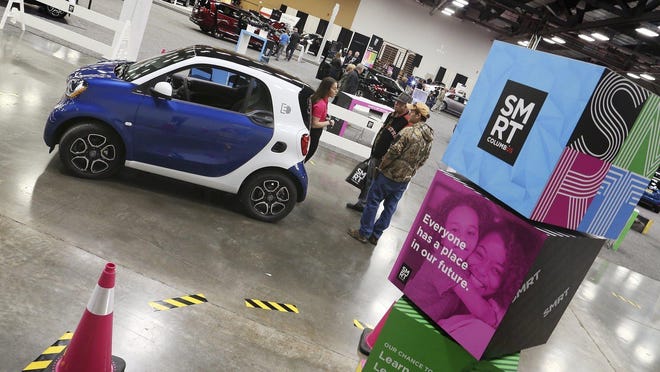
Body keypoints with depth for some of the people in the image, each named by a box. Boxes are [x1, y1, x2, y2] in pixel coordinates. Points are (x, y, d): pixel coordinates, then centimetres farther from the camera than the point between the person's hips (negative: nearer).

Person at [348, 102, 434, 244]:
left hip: (390, 174, -7)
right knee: (390, 207, 15)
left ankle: (364, 233, 16)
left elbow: (394, 151, -21)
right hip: (405, 180, 7)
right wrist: (410, 171, 16)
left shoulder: (409, 131, -20)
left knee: (373, 202, 8)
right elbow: (423, 160, 9)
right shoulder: (430, 139, 3)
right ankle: (375, 235, 26)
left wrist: (381, 166, -7)